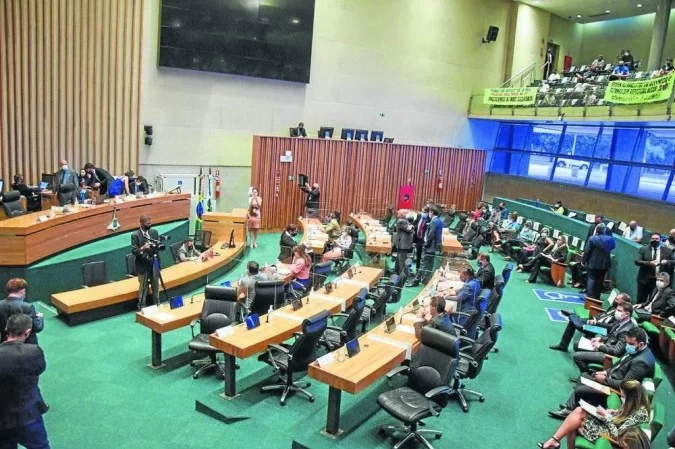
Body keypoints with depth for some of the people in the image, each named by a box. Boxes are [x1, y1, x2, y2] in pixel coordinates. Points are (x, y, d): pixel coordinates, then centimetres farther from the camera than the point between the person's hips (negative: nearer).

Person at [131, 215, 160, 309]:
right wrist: (142, 248, -31)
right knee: (143, 287, 2)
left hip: (154, 262, 4)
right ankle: (142, 307, 13)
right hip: (142, 264, -4)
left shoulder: (154, 232, 4)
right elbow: (134, 251, -12)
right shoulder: (135, 235, -9)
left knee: (156, 285, 13)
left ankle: (157, 303, 27)